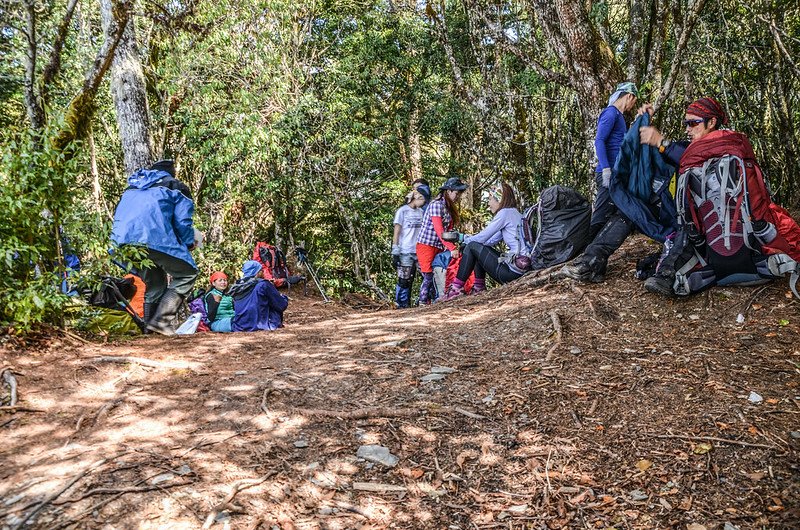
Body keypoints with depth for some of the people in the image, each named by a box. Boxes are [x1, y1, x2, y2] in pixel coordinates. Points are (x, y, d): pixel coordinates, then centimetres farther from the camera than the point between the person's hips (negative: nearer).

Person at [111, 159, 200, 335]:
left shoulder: (132, 189, 35)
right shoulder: (177, 187, 18)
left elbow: (119, 217, 34)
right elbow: (183, 221, 7)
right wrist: (189, 243, 23)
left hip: (122, 241, 7)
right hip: (154, 237, -7)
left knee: (154, 284, 21)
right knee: (186, 274, 3)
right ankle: (162, 320, -10)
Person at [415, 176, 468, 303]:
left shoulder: (450, 208, 15)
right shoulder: (436, 205, -13)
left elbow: (448, 230, 10)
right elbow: (439, 230, -22)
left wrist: (450, 246, -4)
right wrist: (452, 248, -26)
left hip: (439, 247, 8)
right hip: (426, 245, -8)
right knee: (429, 277, -10)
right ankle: (422, 304, -5)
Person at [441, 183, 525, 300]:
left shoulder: (505, 212, -8)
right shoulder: (515, 213, 21)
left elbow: (482, 238, -7)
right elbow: (490, 241, 18)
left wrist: (464, 238, 12)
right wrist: (465, 238, 15)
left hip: (512, 272, -9)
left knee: (472, 247, -1)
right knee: (480, 247, 19)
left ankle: (456, 288, 3)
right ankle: (479, 287, 17)